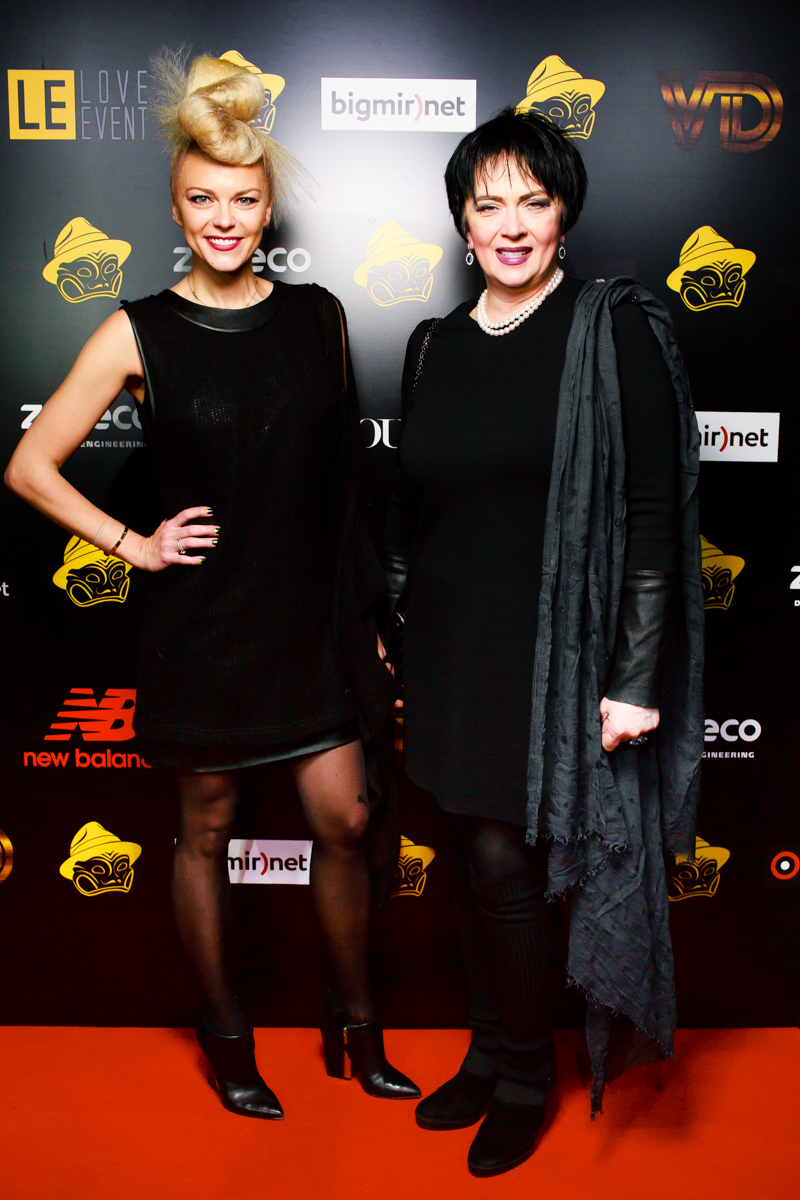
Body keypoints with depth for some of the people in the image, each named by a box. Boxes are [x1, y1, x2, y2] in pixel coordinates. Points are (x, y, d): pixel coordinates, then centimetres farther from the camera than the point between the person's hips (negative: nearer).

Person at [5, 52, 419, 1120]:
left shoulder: (318, 316, 4)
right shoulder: (138, 334, -5)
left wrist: (369, 609, 9)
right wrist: (132, 545, -6)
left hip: (314, 613, 3)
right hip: (205, 620, -2)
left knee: (346, 820, 6)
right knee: (207, 831, 11)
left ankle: (355, 1021, 30)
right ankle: (226, 1032, 33)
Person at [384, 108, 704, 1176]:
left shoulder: (615, 332, -7)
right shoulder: (434, 346, 9)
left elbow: (655, 515, -11)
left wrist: (638, 678, -15)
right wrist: (388, 629, 15)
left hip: (551, 645, -5)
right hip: (450, 648, 6)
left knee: (508, 862, 0)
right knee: (474, 858, 15)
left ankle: (526, 1077, 26)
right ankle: (491, 1051, 37)